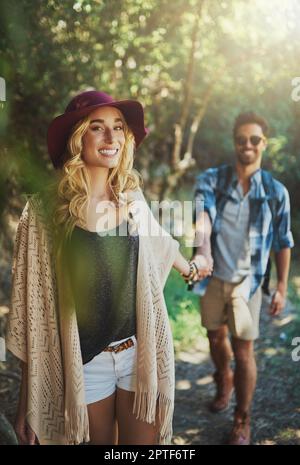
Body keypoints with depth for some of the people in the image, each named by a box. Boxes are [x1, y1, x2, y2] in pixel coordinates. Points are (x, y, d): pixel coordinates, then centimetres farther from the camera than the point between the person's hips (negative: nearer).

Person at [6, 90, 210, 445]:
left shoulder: (132, 198, -1)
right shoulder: (46, 209, -14)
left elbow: (159, 240, 21)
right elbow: (32, 305, -11)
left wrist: (189, 269, 40)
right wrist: (28, 400, -10)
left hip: (141, 353, 3)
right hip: (84, 363, -3)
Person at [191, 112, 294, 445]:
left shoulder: (275, 191, -6)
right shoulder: (211, 179, -7)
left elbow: (283, 242, 2)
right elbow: (202, 212, -26)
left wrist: (282, 287, 0)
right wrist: (202, 242, -47)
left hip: (246, 282, -1)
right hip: (214, 278, 2)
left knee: (243, 351, 3)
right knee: (216, 337, 21)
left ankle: (242, 421, 23)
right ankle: (224, 383, 52)